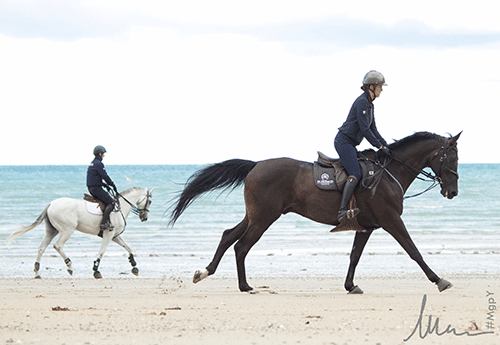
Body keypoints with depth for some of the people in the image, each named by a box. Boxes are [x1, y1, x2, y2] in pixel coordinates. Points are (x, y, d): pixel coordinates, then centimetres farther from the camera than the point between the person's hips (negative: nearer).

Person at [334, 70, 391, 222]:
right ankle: (342, 210, -31)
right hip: (343, 142, -11)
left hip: (350, 144, 11)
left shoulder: (369, 104, 15)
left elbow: (373, 129, 20)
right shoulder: (362, 102, -16)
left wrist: (386, 145, 11)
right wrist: (380, 146, -14)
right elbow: (365, 130, -19)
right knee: (355, 174, -22)